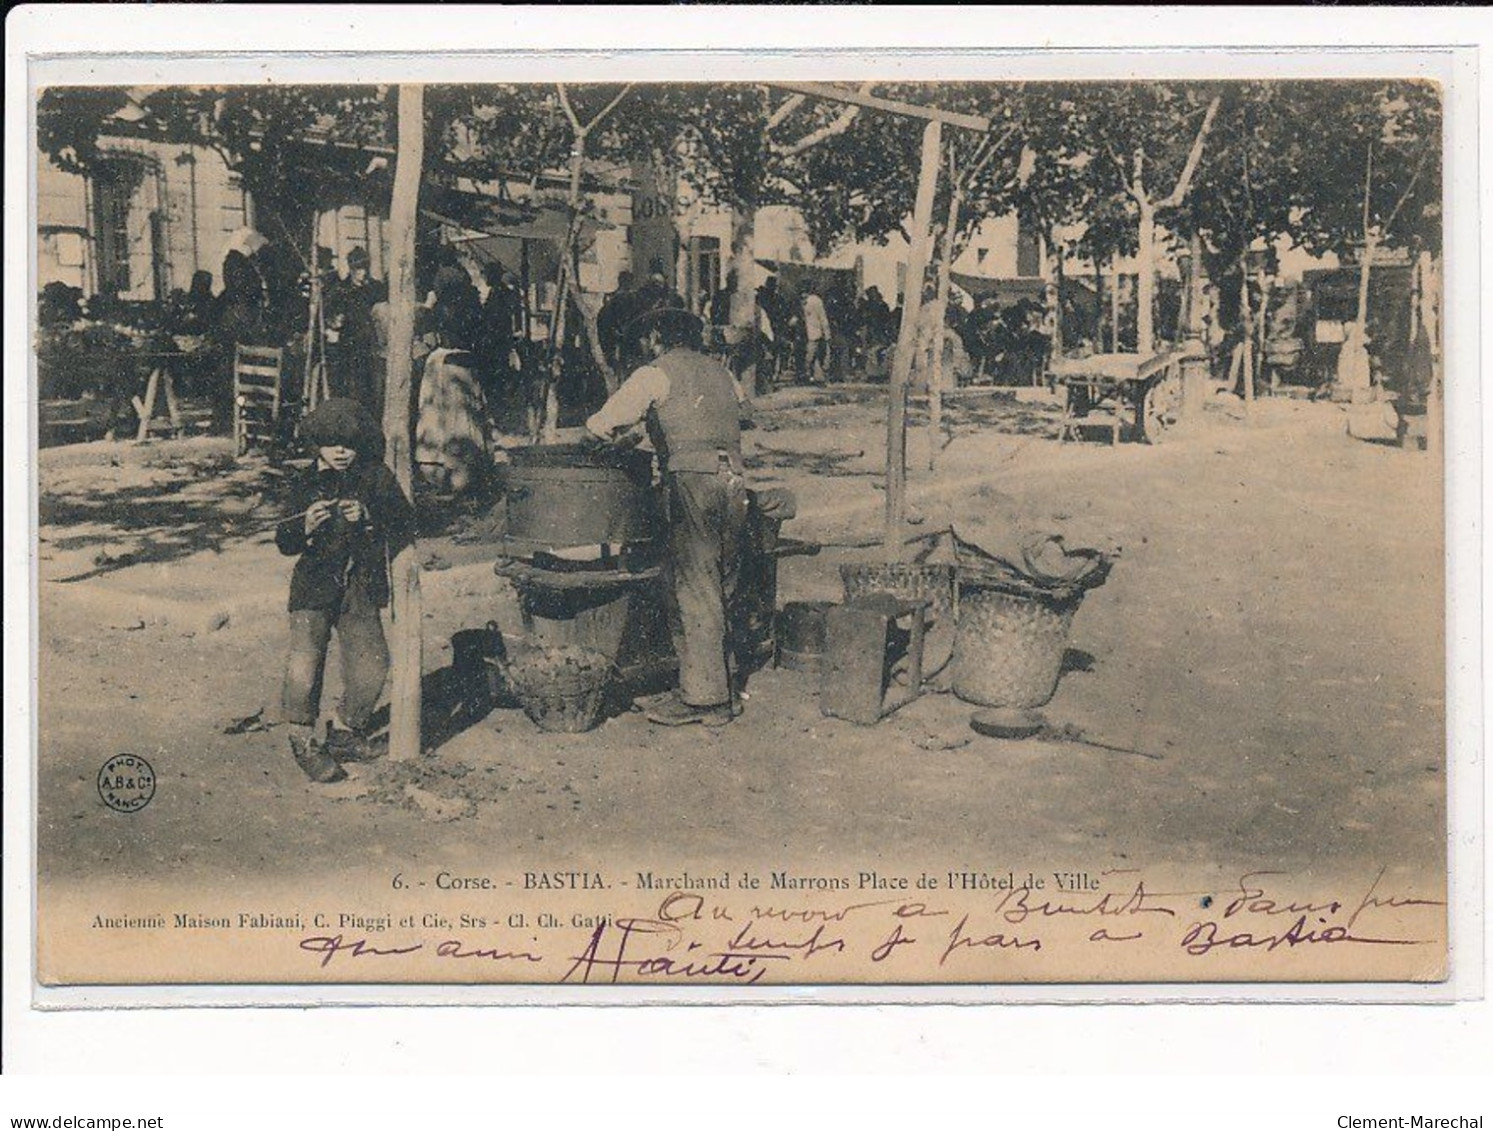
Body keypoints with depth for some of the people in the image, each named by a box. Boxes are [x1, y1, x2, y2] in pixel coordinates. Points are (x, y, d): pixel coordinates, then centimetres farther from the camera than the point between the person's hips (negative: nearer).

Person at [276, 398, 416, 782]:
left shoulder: (376, 477, 4)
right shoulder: (307, 483, 6)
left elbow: (405, 524, 2)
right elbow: (285, 544, 8)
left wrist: (367, 517, -14)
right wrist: (305, 526, -13)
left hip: (360, 588, 1)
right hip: (315, 583, -1)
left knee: (371, 665, -10)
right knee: (304, 665, -17)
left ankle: (345, 729, 16)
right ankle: (303, 742, 2)